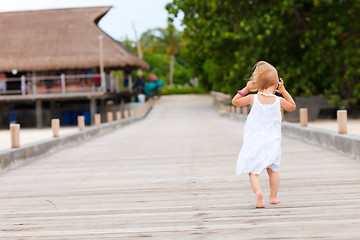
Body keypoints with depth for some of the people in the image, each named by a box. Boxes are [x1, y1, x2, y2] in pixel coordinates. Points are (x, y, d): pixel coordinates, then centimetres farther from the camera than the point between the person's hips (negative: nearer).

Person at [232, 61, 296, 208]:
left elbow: (235, 101, 9)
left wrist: (246, 89, 12)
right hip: (272, 142, 2)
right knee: (273, 169, 19)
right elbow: (292, 107, 17)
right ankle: (273, 196, 24)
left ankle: (258, 192, -23)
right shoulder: (279, 101, -4)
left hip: (254, 142, -2)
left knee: (253, 170, -1)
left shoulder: (253, 98, -6)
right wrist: (283, 91, 17)